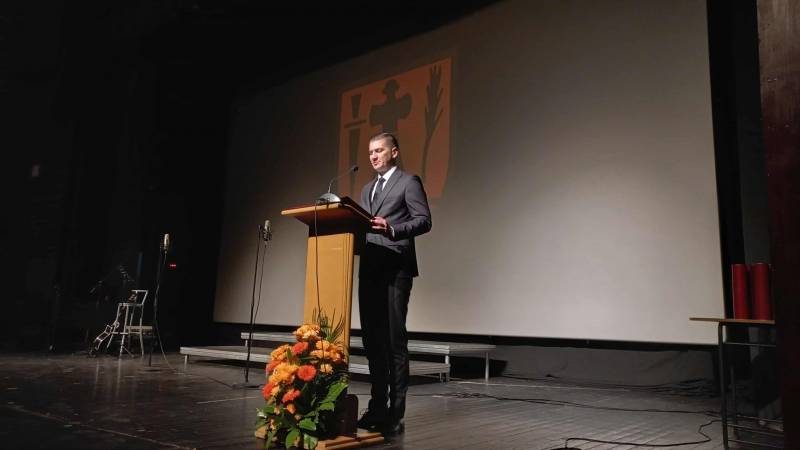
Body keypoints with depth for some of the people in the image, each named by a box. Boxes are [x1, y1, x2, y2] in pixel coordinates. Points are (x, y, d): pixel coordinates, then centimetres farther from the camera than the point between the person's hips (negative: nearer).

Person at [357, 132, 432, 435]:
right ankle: (378, 405, 19)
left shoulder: (409, 182, 0)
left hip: (395, 269, -7)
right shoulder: (367, 189, 23)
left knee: (394, 339, -6)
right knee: (372, 338, 8)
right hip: (369, 269, 7)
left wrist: (392, 229, -23)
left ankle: (395, 412, 1)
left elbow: (424, 221, -9)